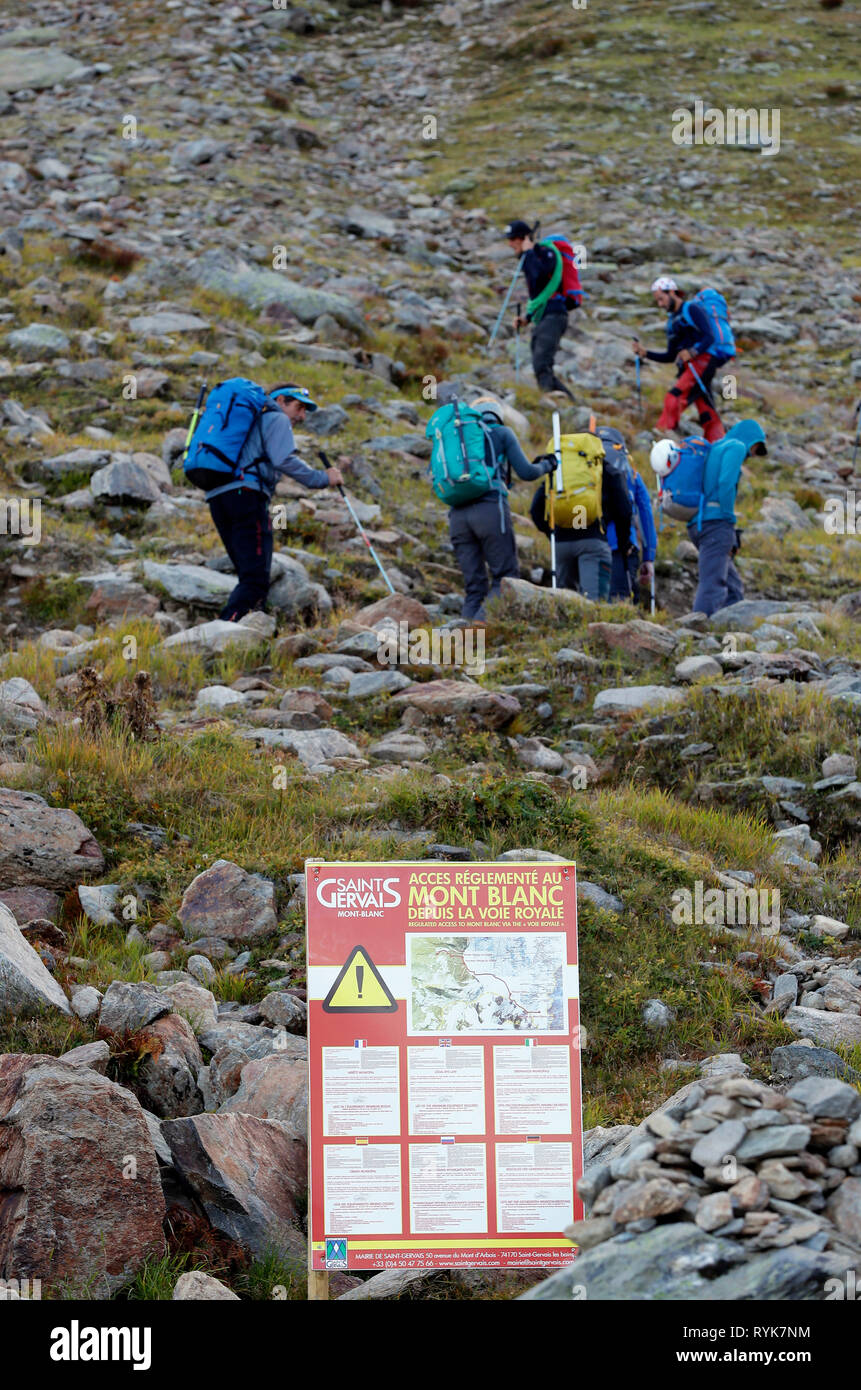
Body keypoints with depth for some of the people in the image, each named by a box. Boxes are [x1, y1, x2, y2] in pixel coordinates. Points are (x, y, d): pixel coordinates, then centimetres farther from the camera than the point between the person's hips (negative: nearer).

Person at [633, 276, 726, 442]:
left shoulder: (692, 309, -2)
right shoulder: (672, 320, 24)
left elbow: (709, 337, -15)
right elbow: (670, 357, 25)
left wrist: (692, 351, -31)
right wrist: (645, 353, 13)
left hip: (703, 362, -9)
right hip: (688, 368, 9)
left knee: (673, 399, -23)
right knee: (707, 415, 3)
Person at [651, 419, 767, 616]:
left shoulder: (712, 450, 27)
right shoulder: (736, 446, 2)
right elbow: (726, 483, -14)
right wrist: (730, 520, -10)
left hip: (697, 524, 9)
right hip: (716, 521, -9)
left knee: (733, 587, 11)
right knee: (712, 585, -15)